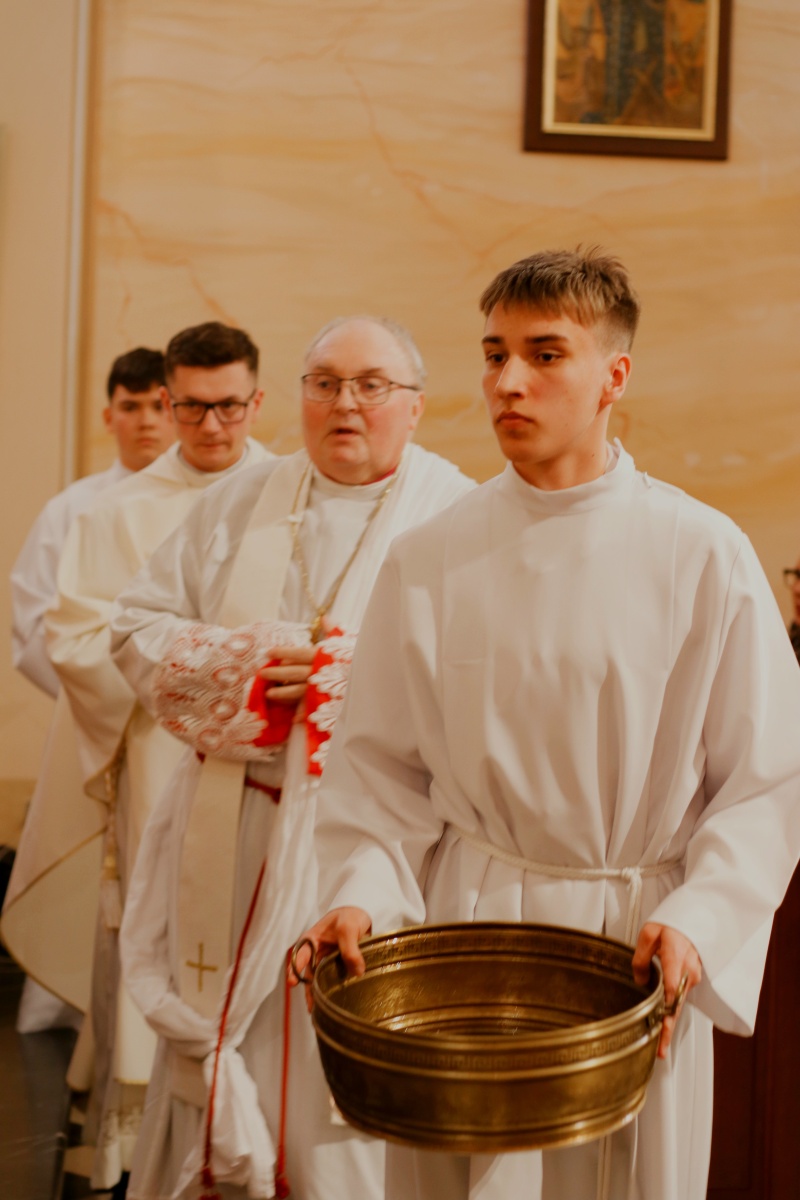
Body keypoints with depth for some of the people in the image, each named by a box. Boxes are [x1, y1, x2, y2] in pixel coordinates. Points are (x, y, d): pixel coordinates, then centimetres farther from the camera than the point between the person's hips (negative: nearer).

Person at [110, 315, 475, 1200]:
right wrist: (241, 666, -9)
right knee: (219, 1038, 9)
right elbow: (138, 626, 8)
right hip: (234, 835, 3)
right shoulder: (239, 507, 11)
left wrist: (354, 676, -19)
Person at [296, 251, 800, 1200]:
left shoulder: (703, 555, -6)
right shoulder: (428, 561, -1)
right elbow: (377, 767, 4)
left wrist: (697, 920, -16)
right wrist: (362, 895, -10)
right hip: (465, 927, 1)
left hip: (638, 949, -1)